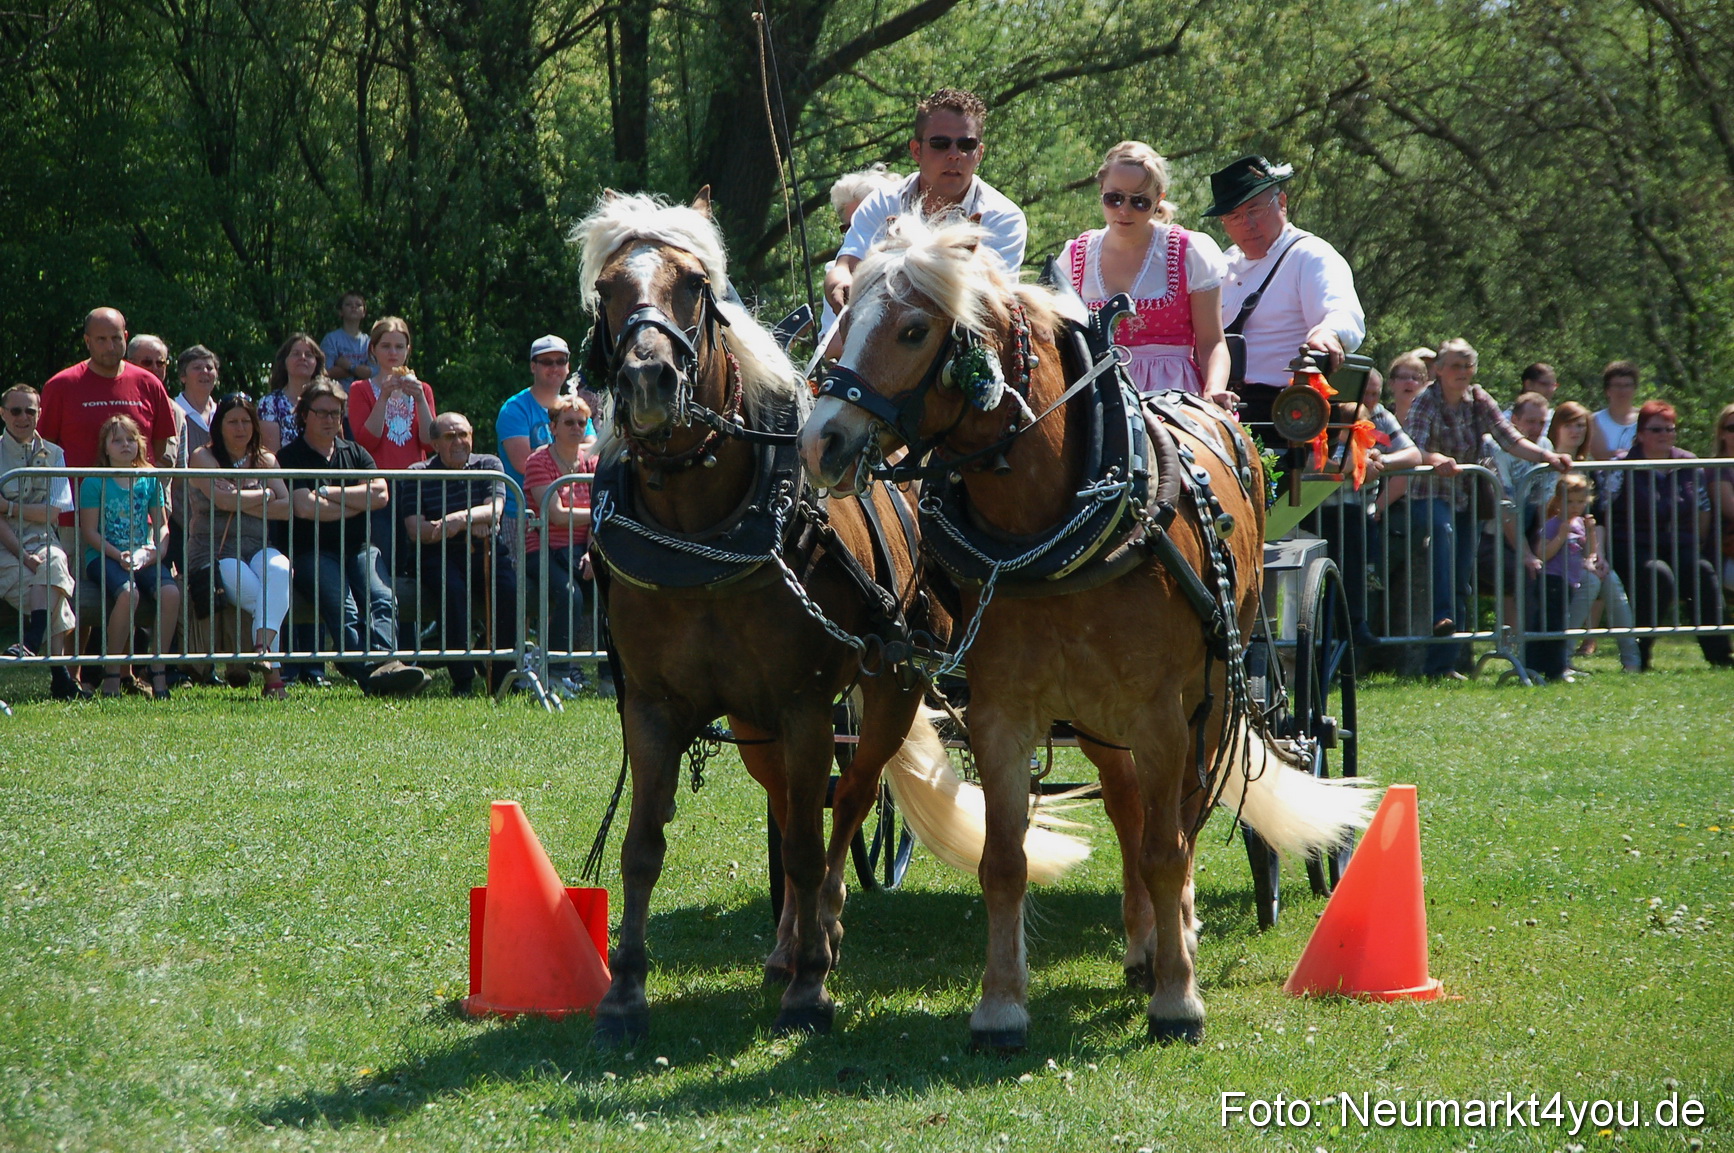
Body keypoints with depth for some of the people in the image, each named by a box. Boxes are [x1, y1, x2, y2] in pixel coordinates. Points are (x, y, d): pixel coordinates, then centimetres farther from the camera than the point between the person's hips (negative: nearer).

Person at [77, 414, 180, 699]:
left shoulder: (150, 480, 12)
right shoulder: (95, 482, 1)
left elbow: (162, 526, 12)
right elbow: (90, 531, -3)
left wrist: (151, 553, -8)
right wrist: (119, 556, -16)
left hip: (143, 556, 4)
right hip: (104, 557, -4)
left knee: (170, 593, -27)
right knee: (128, 593, -35)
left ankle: (159, 670, -15)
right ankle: (111, 672, -20)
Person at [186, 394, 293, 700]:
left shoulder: (264, 460, 16)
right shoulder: (204, 457, 4)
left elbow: (287, 507, 2)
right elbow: (223, 500, -14)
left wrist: (243, 504, -7)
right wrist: (264, 495, 1)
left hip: (258, 550, 3)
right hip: (214, 555, -3)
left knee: (278, 570, -33)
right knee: (258, 595, -31)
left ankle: (262, 648, -46)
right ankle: (272, 672, -28)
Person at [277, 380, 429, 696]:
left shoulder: (355, 453, 22)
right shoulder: (290, 457, 7)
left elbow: (380, 494, 5)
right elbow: (304, 508, -9)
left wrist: (328, 493, -1)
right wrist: (358, 503, 3)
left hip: (360, 549, 4)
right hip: (313, 552, -4)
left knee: (382, 599, -27)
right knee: (342, 607, -31)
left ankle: (384, 661, -51)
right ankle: (370, 672, -50)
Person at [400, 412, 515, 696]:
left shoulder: (488, 465, 13)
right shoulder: (417, 475, 8)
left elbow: (493, 512, -4)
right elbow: (416, 530, -4)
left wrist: (462, 518, -26)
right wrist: (472, 526, -11)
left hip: (486, 553, 2)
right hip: (439, 556, -2)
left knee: (509, 590, -28)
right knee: (454, 589, -34)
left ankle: (501, 677, -17)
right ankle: (462, 680, -29)